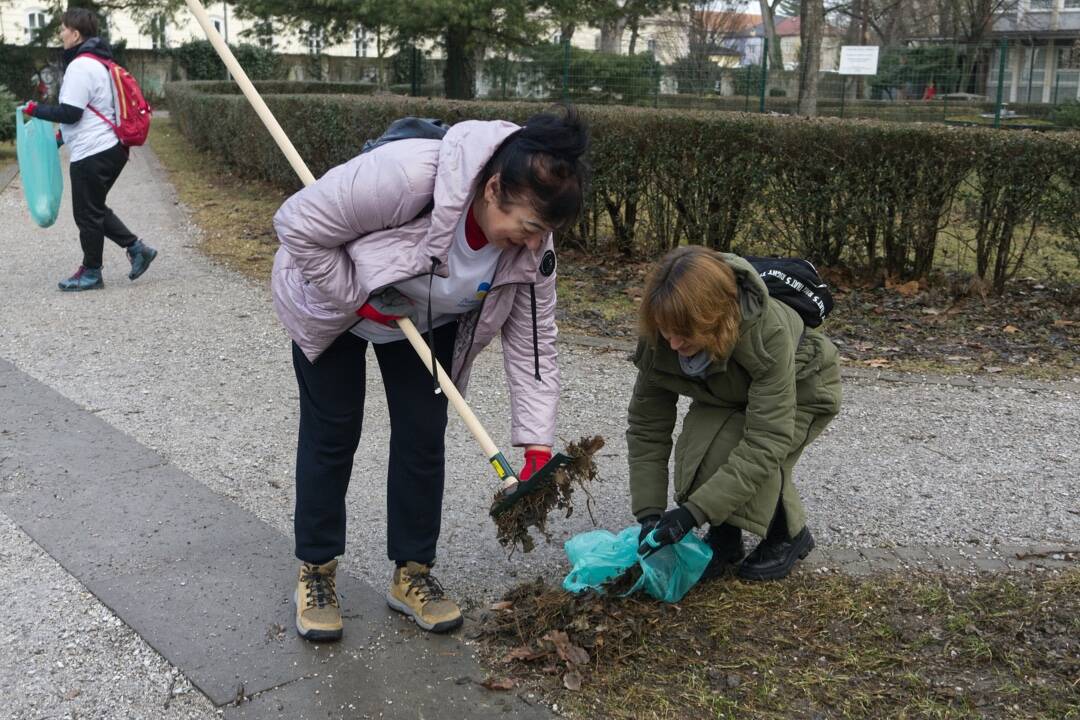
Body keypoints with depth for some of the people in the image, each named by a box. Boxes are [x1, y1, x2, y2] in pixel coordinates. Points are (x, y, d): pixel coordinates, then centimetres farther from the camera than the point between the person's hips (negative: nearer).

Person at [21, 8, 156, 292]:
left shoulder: (80, 66, -16)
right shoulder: (99, 62, 15)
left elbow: (70, 113, -19)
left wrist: (36, 110, -5)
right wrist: (66, 133, 21)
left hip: (92, 154, -10)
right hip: (110, 148, 10)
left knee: (87, 214, 2)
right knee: (95, 209, 18)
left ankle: (91, 273, 13)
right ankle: (136, 248, 14)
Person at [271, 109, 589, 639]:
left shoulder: (531, 245, -23)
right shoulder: (407, 175, -42)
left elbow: (531, 342, -15)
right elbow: (299, 224, -31)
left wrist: (537, 447, -20)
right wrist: (357, 299, -27)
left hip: (428, 321, 4)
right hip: (333, 302, -4)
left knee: (423, 436, 1)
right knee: (332, 435, 2)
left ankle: (412, 574, 16)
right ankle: (315, 572, 18)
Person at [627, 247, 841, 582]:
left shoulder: (768, 333, -43)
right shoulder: (659, 340, -29)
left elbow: (766, 441, -43)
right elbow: (647, 428, -21)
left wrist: (693, 511, -45)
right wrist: (648, 512, -26)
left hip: (800, 389, -4)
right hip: (731, 394, 4)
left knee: (736, 453, -28)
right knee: (699, 447, -24)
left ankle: (790, 534, -1)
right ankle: (723, 540, 1)